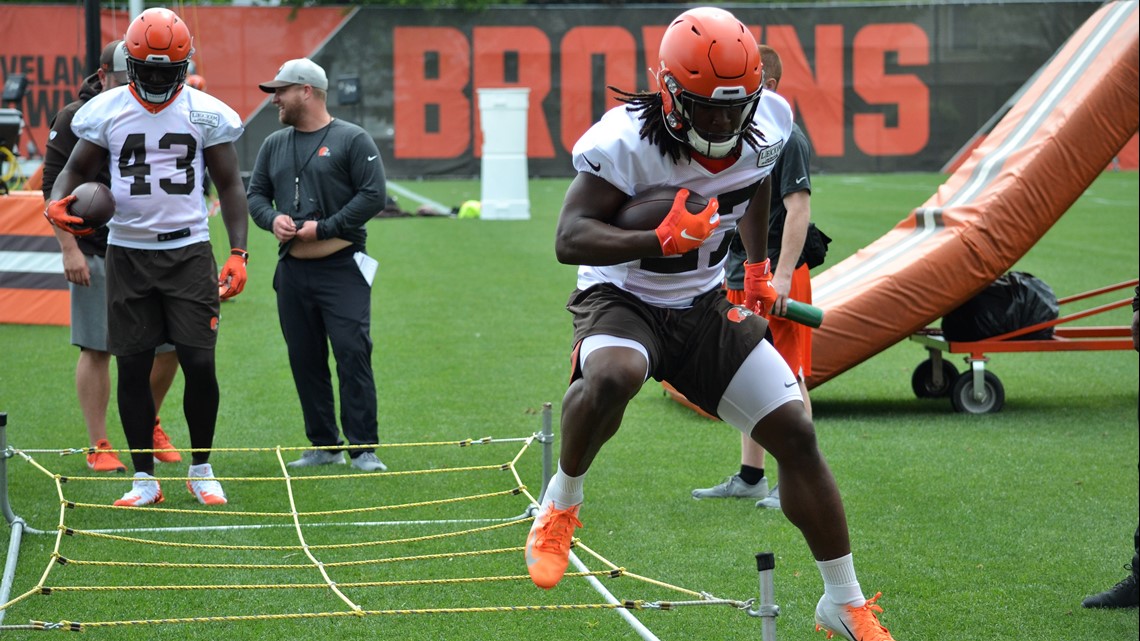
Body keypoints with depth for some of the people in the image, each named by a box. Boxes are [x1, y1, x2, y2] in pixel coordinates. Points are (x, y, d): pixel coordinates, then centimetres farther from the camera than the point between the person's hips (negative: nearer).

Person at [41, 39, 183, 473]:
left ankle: (147, 424, 25)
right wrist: (69, 250, -11)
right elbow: (54, 189, -5)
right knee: (97, 349, -3)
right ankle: (98, 447, 6)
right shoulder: (75, 120, -3)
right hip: (95, 254, -4)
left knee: (169, 346, 2)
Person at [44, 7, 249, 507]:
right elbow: (77, 169, 11)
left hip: (189, 250, -1)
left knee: (200, 364, -5)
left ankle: (201, 470, 14)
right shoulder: (106, 111, 1)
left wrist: (238, 252, -4)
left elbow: (229, 185, 5)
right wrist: (57, 202, -12)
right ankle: (144, 479, 12)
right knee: (132, 368, 2)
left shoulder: (206, 113, 0)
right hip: (127, 254, 1)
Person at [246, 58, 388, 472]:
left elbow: (373, 195, -9)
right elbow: (255, 193, 18)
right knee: (305, 360, 7)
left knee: (353, 356, -10)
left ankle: (363, 449, -7)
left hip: (342, 268, -6)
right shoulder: (274, 144, 15)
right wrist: (272, 218, -5)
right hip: (292, 270, 6)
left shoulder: (352, 140, -3)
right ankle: (324, 446, 16)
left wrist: (324, 228, -14)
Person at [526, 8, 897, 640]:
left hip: (703, 305, 5)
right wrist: (661, 240, -44)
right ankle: (560, 505, -10)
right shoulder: (626, 143, -26)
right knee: (611, 376, -40)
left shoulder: (765, 126, -10)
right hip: (623, 299, -5)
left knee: (795, 433, -2)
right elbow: (568, 239, -33)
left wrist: (757, 267, 20)